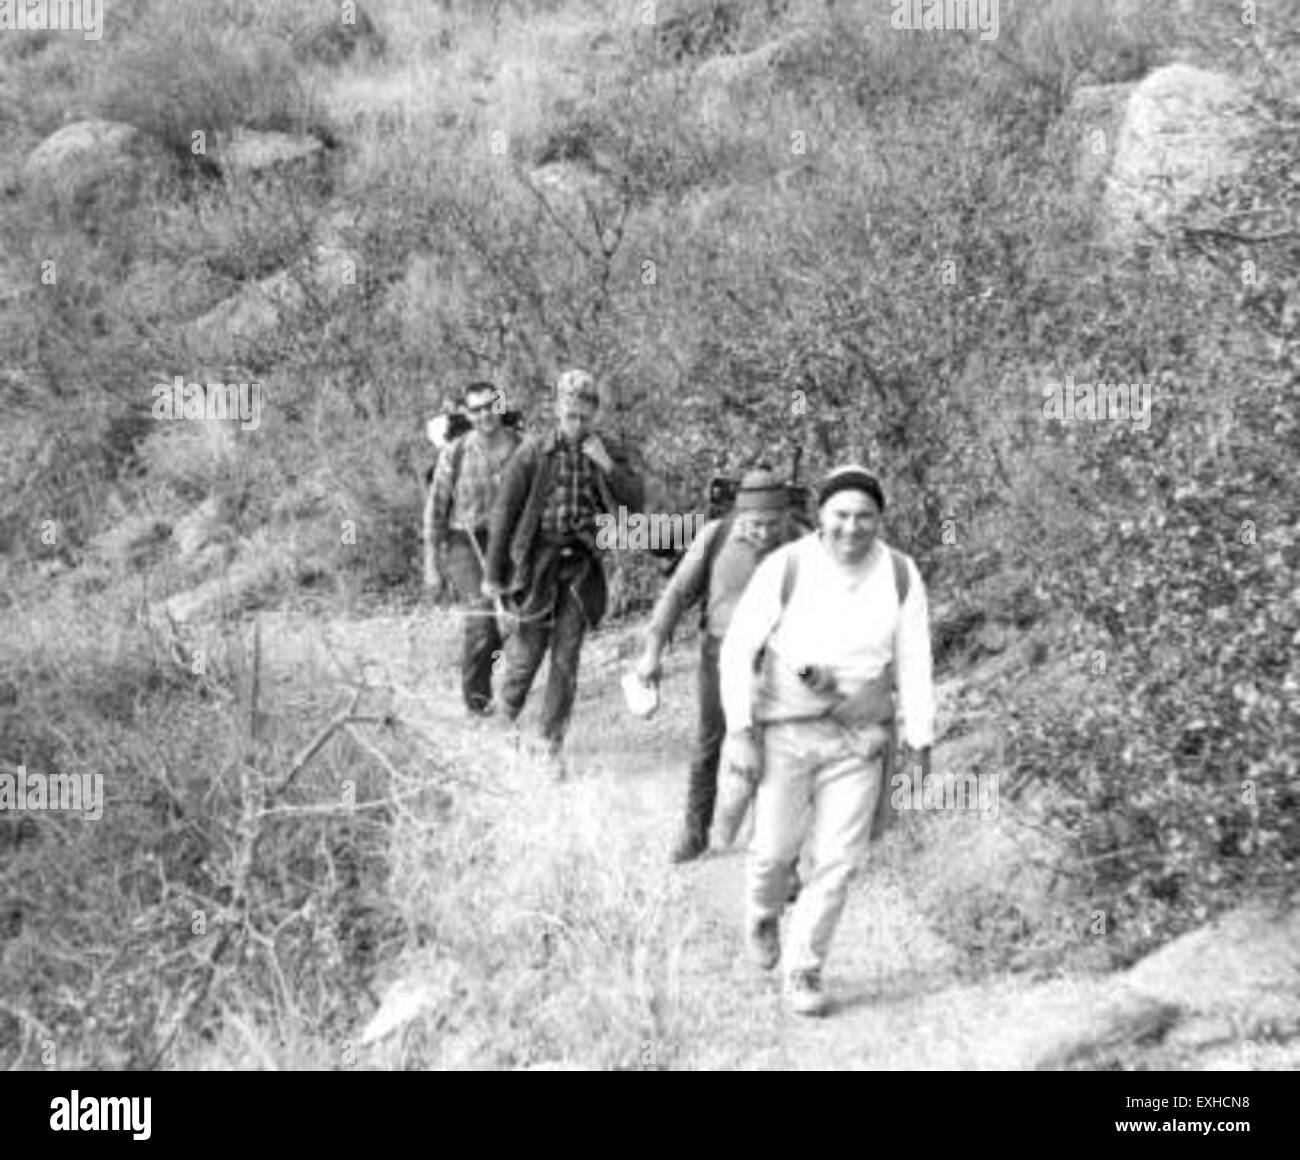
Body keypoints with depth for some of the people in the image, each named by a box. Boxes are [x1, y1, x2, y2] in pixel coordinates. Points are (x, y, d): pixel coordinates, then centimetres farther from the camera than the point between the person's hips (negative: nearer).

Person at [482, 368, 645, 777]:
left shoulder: (609, 452, 3)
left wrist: (607, 465, -17)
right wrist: (493, 573, -3)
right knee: (528, 650, 2)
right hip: (539, 559, -2)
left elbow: (636, 500, -3)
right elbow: (504, 512, -3)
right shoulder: (533, 452, -6)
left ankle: (552, 743, 12)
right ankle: (507, 717, 30)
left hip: (581, 564, 2)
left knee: (566, 658, 2)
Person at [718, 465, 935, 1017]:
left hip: (858, 741, 1)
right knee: (776, 848, 6)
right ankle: (763, 910, 42)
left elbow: (913, 664, -3)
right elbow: (739, 649, -10)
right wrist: (740, 732, -14)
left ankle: (802, 972, 15)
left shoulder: (900, 575, -8)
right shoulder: (785, 568, -14)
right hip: (785, 731, -1)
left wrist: (920, 744, -4)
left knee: (836, 859, -1)